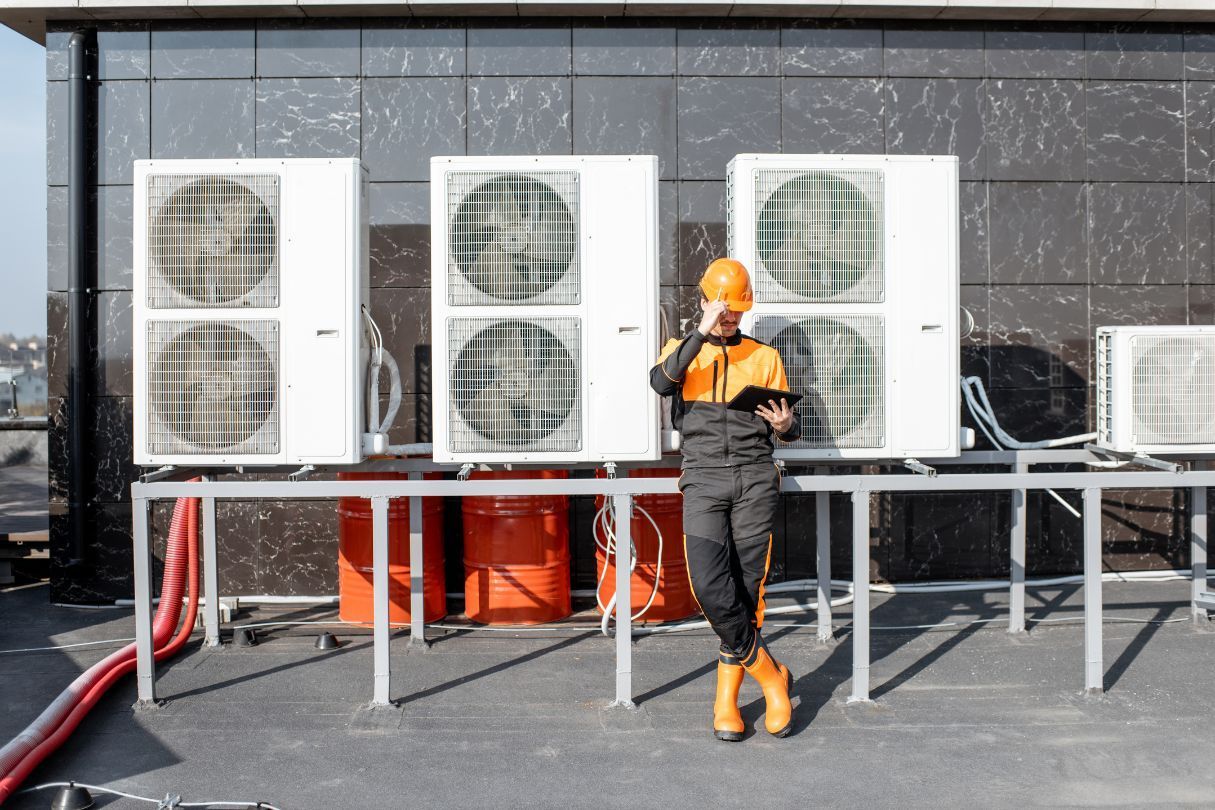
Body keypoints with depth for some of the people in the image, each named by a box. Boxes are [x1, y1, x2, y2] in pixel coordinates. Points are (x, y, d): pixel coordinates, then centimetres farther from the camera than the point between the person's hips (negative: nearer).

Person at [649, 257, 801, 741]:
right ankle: (771, 676, 4)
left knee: (746, 591, -1)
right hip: (703, 479, 0)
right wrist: (702, 332, -17)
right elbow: (661, 382, -12)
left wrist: (786, 424, -7)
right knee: (710, 587, -15)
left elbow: (789, 430, 17)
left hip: (754, 479, 1)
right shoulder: (681, 350, 13)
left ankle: (726, 699, 11)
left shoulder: (765, 357, 15)